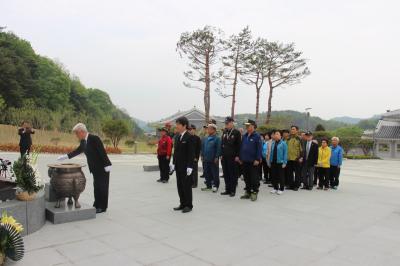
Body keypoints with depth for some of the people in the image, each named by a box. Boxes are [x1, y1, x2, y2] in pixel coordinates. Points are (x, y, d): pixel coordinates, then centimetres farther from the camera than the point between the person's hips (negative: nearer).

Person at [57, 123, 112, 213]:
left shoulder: (94, 138, -20)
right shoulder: (83, 141, 7)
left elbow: (102, 152, -22)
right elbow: (78, 151, 21)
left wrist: (106, 165, -23)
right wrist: (65, 156, 18)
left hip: (103, 168, -8)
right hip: (95, 169, 8)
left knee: (102, 187, 0)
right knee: (96, 187, 14)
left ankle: (102, 207, 8)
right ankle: (97, 205, 24)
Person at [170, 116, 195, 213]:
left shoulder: (189, 137, -12)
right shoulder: (177, 136, 10)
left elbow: (191, 153, -15)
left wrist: (189, 167, -19)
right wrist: (173, 163, 11)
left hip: (186, 166, -7)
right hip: (178, 165, 8)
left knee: (186, 185, 1)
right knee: (179, 185, 12)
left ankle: (189, 205, 12)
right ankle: (183, 204, 23)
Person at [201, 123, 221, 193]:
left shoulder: (217, 138, -10)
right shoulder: (206, 139, 9)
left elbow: (218, 149, -13)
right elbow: (203, 147, 16)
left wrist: (216, 157, -16)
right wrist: (202, 155, 11)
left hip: (213, 160, -7)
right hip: (206, 159, 7)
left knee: (215, 173, 2)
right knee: (207, 173, 13)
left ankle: (215, 186, 11)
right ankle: (208, 185, 24)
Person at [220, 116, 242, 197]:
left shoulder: (237, 132, -5)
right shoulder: (224, 132, 13)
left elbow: (239, 145, -8)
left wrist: (237, 156, -12)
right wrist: (221, 154, 9)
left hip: (233, 157, -6)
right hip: (224, 157, 6)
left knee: (233, 174, 0)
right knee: (226, 174, 9)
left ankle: (233, 191, 9)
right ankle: (227, 189, 18)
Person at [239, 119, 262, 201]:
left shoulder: (257, 136, -8)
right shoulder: (244, 136, 11)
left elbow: (259, 148, -12)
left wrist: (257, 159, -16)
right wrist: (240, 158, 12)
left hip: (253, 161, -6)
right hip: (244, 161, 7)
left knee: (254, 178, 1)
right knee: (246, 177, 12)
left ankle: (254, 193, 11)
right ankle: (248, 192, 23)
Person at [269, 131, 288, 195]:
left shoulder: (283, 143, -6)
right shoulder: (273, 143, 7)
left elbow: (285, 153, -8)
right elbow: (271, 152, 11)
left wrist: (284, 162, -12)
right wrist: (270, 161, 9)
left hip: (280, 162, -5)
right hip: (273, 162, 5)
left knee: (281, 176, 2)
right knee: (274, 175, 10)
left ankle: (281, 189, 12)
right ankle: (275, 188, 22)